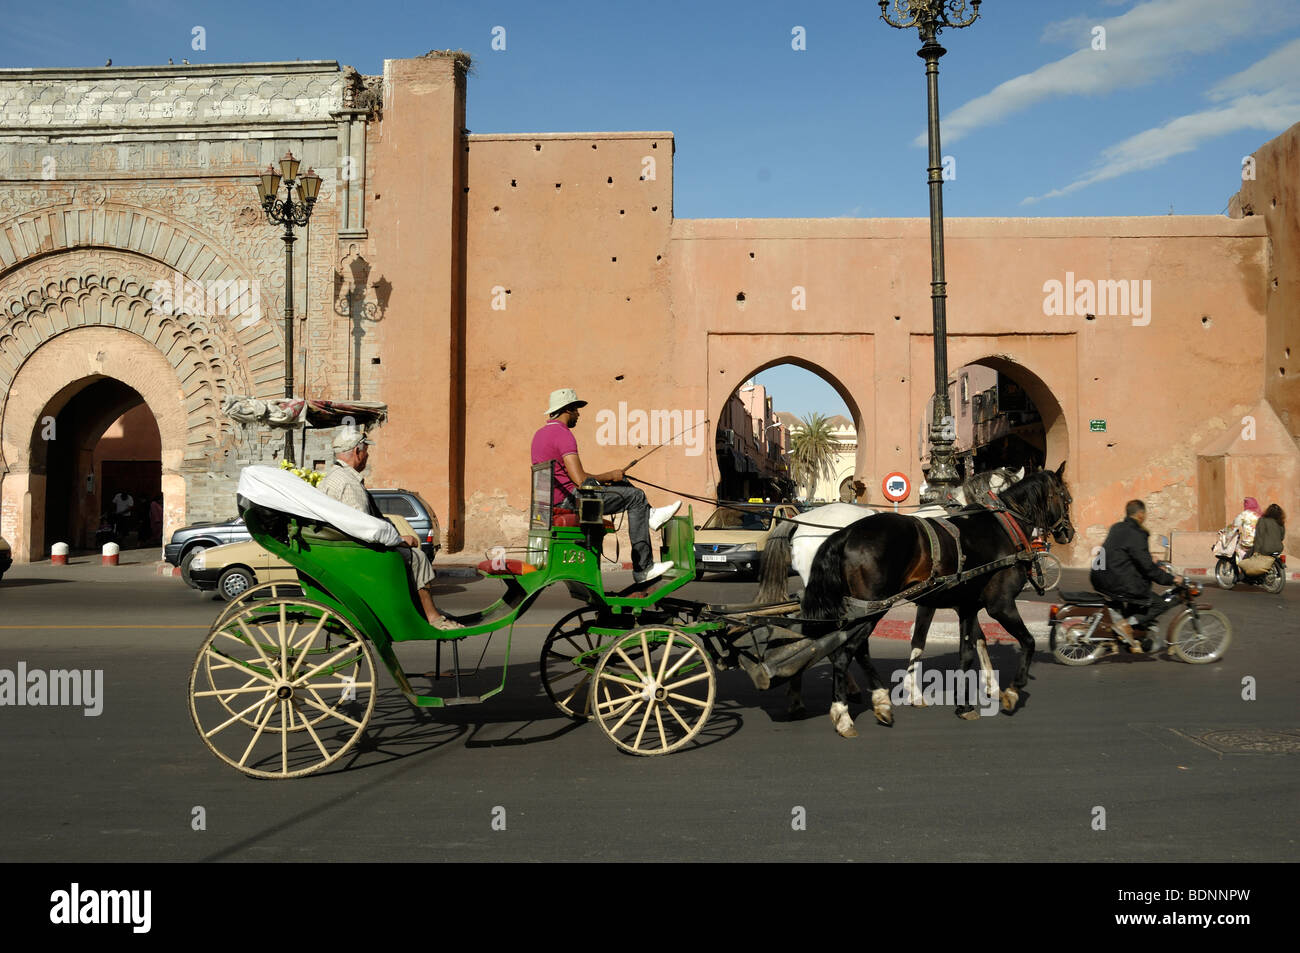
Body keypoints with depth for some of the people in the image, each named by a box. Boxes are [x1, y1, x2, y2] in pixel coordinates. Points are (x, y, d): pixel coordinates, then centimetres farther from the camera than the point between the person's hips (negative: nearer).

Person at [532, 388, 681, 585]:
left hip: (552, 498, 10)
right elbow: (580, 479, -25)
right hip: (569, 499, -10)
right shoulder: (563, 435, -19)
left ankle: (648, 516, 37)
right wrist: (610, 476, -9)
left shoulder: (540, 433, 13)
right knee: (635, 497, -2)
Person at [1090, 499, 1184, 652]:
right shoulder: (1136, 535, -15)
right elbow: (1147, 567, -17)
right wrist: (1171, 578, -8)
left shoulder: (1117, 528, 12)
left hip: (1101, 579, 9)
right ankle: (1127, 625, -13)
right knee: (1159, 604, 1)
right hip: (1117, 582, -9)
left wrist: (1152, 561, 36)